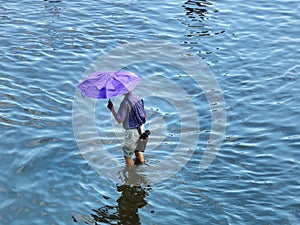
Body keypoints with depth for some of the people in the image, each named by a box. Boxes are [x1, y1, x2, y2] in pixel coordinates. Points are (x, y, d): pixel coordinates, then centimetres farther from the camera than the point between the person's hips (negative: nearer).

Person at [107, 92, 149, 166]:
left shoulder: (125, 102, -21)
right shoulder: (138, 98, 2)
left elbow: (119, 120, -20)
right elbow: (144, 115, 10)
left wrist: (112, 109, -15)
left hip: (132, 132, -7)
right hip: (141, 130, 7)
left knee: (127, 154, 8)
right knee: (137, 150, 29)